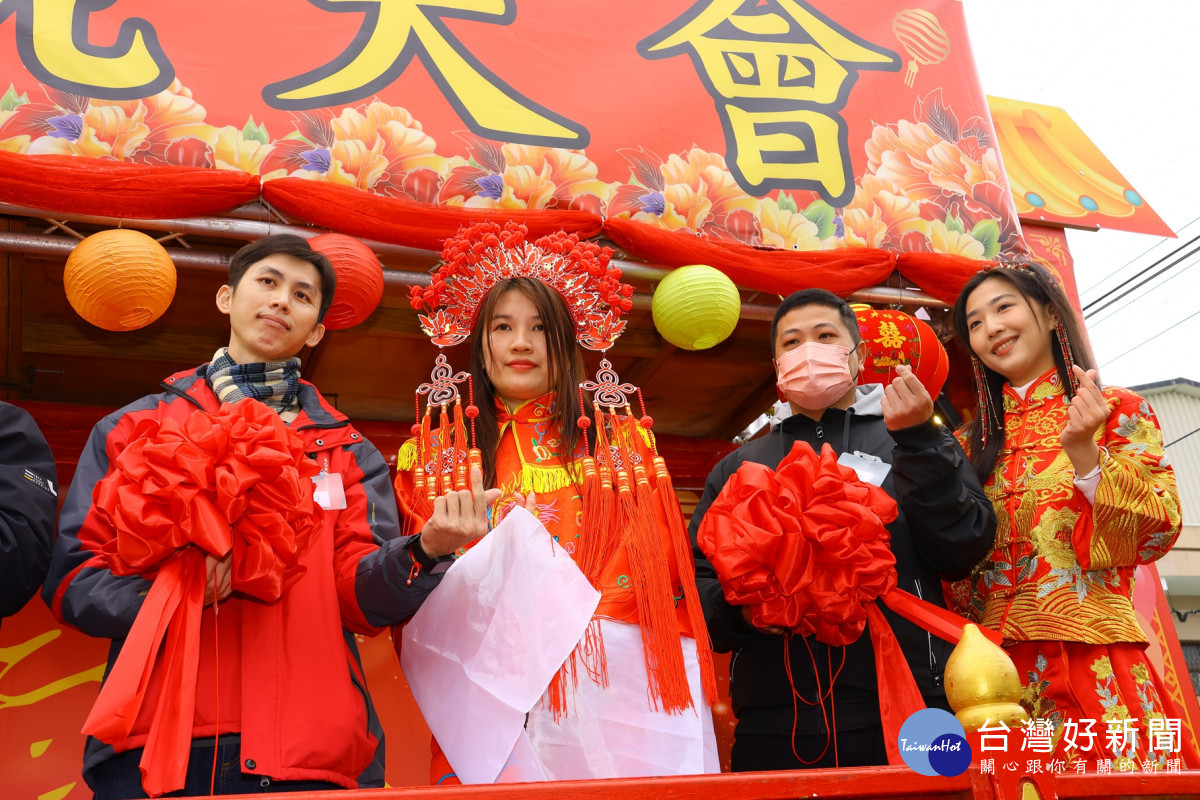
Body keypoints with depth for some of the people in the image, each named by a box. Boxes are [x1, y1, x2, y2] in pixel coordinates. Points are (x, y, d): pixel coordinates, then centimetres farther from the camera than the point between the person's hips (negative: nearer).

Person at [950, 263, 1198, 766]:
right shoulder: (972, 443, 12)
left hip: (1094, 658, -3)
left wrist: (1084, 453, -16)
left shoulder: (1118, 411, 5)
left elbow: (1159, 533, -3)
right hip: (998, 663, 3)